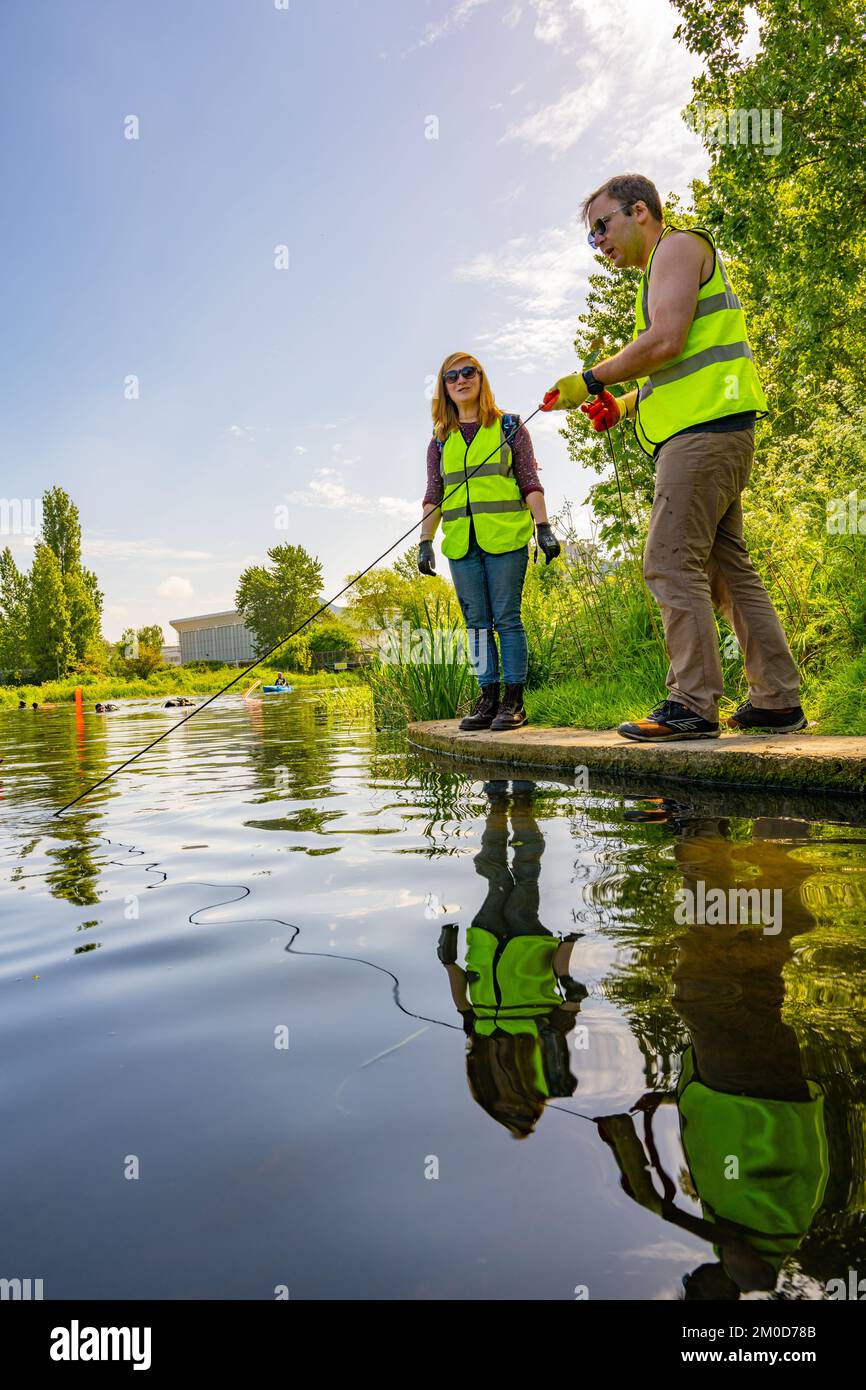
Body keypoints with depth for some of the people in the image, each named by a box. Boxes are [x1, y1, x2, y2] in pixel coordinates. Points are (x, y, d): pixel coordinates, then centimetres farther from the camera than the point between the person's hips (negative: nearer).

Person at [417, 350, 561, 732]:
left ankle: (513, 701, -1)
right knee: (476, 622, 3)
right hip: (460, 543, 3)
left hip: (505, 538, -3)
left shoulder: (509, 426, 9)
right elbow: (434, 495, 14)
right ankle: (488, 697, 8)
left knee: (506, 618, -6)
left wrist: (544, 528, -5)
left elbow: (530, 481, 5)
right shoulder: (440, 440, 16)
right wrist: (425, 542, 5)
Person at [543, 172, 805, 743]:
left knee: (672, 563, -14)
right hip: (714, 433, 10)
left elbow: (666, 340, -14)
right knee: (729, 567, 7)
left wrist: (591, 380, -7)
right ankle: (778, 700, 8)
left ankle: (693, 704, -14)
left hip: (703, 431, -10)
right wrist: (625, 405, 15)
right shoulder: (665, 268, 30)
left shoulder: (680, 245, 1)